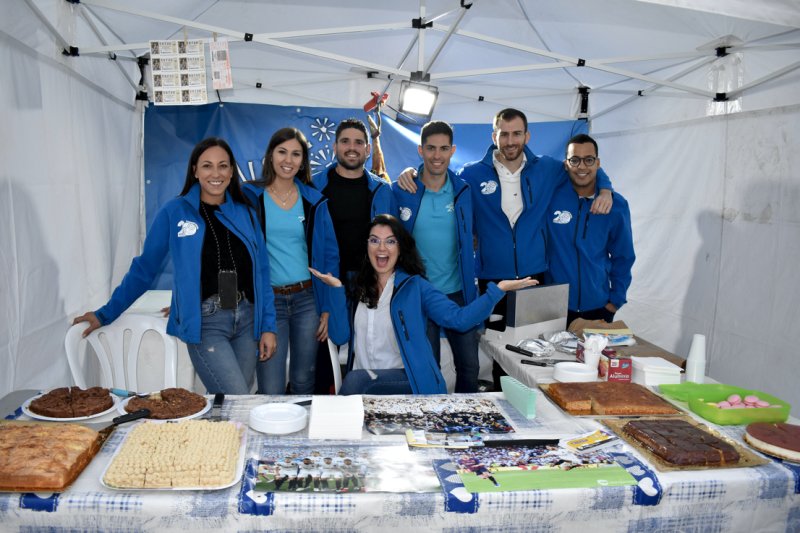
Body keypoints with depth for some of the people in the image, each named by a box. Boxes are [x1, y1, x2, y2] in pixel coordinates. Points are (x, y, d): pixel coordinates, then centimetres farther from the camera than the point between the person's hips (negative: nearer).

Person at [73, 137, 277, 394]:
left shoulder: (244, 212, 7)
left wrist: (268, 326, 3)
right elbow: (144, 268, 6)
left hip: (246, 320, 3)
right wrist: (105, 314, 8)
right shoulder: (174, 212, -1)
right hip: (205, 323, -3)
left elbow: (261, 272, 9)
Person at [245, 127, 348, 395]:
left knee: (304, 383, 13)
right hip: (268, 300, -2)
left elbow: (329, 256, 7)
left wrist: (327, 309, 3)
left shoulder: (314, 201, 5)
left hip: (307, 299, 2)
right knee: (271, 390, -3)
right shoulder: (251, 196, -1)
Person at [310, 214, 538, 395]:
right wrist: (336, 288, 3)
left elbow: (459, 318, -10)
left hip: (406, 380, -3)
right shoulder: (359, 286, 13)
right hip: (360, 377, 4)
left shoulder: (415, 286, 2)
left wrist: (498, 289, -17)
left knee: (355, 381, -31)